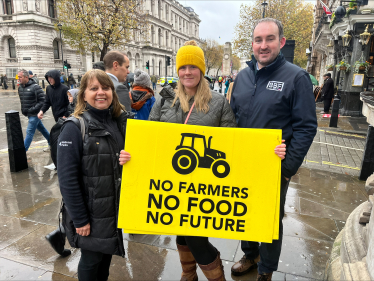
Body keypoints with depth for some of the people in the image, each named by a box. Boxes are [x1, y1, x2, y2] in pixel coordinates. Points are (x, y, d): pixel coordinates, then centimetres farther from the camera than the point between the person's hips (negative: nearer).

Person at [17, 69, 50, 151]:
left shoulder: (35, 87, -16)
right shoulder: (20, 87, 9)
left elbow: (42, 101, -18)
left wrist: (32, 110, -20)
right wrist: (23, 110, 9)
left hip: (34, 114, -8)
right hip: (29, 114, 8)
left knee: (29, 132, -5)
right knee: (41, 129, 18)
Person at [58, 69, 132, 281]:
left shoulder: (122, 122, 2)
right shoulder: (74, 128, -15)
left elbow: (131, 155, 11)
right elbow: (67, 179, -17)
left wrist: (130, 160, -13)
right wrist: (79, 219, -16)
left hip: (116, 206, 5)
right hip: (90, 211, -5)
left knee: (107, 252, 22)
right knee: (92, 257, 13)